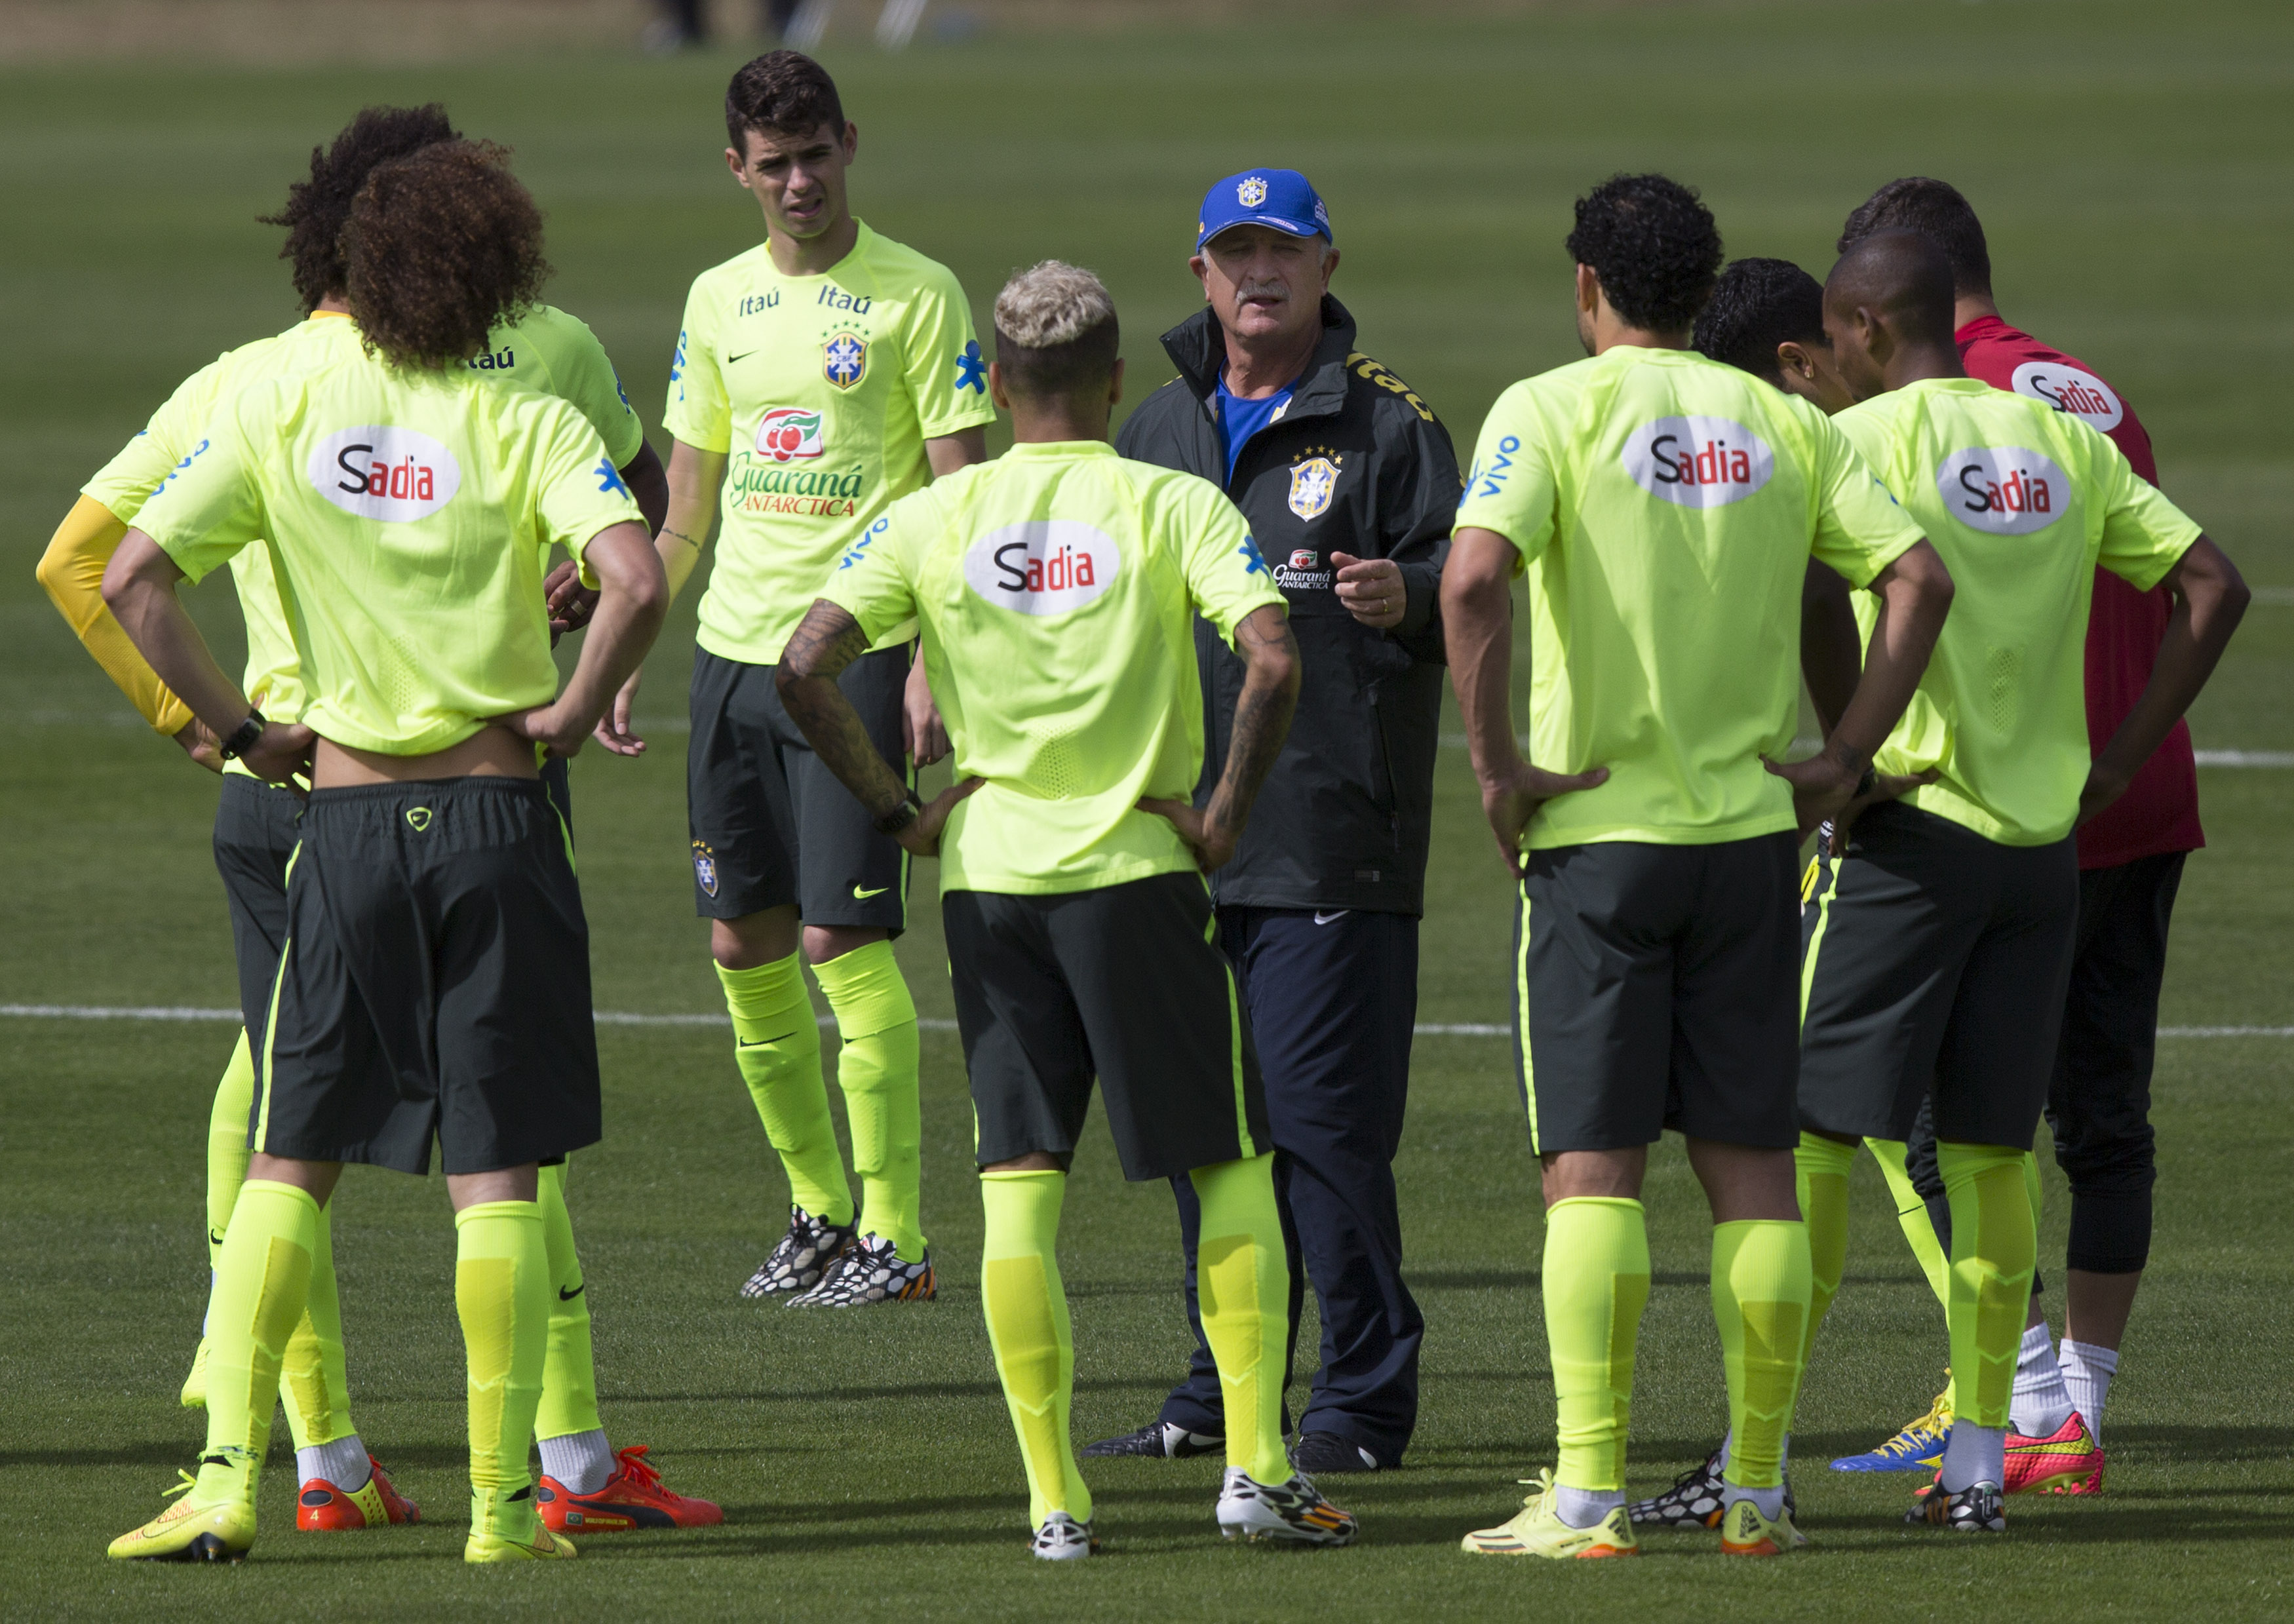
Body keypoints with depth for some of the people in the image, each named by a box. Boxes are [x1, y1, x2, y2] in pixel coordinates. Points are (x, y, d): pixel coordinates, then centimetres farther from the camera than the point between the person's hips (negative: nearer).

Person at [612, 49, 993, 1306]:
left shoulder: (917, 296, -5)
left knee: (845, 940, -10)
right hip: (734, 642, 6)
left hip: (858, 650, -6)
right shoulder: (719, 300, 12)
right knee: (744, 944, 6)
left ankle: (894, 1236, -6)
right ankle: (817, 1208, 17)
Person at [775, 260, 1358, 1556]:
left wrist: (896, 808, 3)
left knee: (1020, 1185, 5)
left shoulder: (935, 519, 2)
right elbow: (1274, 662, -18)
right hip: (1140, 868, -2)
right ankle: (1256, 1466, 2)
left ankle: (1055, 1496, 1)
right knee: (1233, 1165, 9)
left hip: (988, 870, 2)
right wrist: (1225, 816, -7)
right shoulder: (1173, 506, -5)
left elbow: (806, 667, -6)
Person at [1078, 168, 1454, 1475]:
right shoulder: (1161, 430, 18)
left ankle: (1366, 1401, -2)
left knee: (1321, 1120, -8)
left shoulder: (1388, 424, 1)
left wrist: (1404, 594, -28)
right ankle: (1225, 1391, 18)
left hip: (1331, 840, -6)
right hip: (1182, 830, 6)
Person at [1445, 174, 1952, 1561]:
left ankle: (1587, 1495, -7)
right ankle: (1759, 1489, 8)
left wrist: (1499, 764, -12)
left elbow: (1475, 579, -20)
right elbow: (1919, 580, 2)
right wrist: (1843, 761, 6)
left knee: (1594, 1167, -2)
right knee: (1754, 1164, 7)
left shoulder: (1551, 410, -4)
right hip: (1750, 828, 3)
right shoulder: (1782, 424, 7)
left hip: (1597, 829, -3)